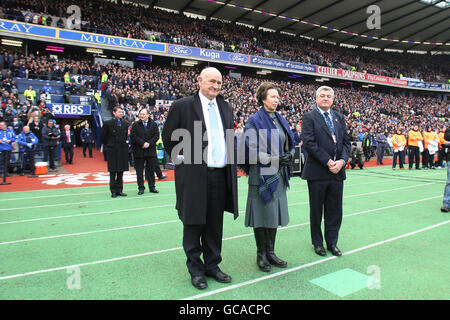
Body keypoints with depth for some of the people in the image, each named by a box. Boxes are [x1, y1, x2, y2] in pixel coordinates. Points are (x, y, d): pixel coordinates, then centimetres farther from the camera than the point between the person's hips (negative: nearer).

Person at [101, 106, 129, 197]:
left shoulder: (125, 123, 9)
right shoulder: (108, 123, -5)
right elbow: (103, 137, 2)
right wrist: (109, 145, 6)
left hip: (122, 150, 4)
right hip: (112, 150, -4)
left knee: (121, 172, 8)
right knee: (113, 172, 1)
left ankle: (119, 190, 15)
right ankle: (113, 191, 7)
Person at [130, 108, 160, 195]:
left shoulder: (153, 124, 5)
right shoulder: (135, 125, 2)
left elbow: (156, 135, -1)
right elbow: (133, 136, -6)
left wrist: (149, 143, -12)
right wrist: (143, 143, -15)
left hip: (151, 150, 1)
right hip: (138, 151, -1)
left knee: (151, 169, 7)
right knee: (139, 170, 3)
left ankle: (152, 187, 17)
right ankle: (141, 188, 12)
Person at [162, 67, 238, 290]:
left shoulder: (226, 108, 12)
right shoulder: (182, 106, -4)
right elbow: (168, 136, 4)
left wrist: (230, 164, 15)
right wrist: (180, 159, 2)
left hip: (221, 175, 5)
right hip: (194, 175, -4)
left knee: (215, 225, 14)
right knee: (193, 224, 8)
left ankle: (212, 265, 31)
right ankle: (196, 270, 25)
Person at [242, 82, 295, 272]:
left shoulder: (281, 120, 14)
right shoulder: (255, 121, -6)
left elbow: (291, 143, 18)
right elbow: (251, 149, -12)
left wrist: (290, 154, -4)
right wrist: (273, 159, -21)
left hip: (278, 175, 7)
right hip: (261, 175, -6)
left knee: (275, 213, 11)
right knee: (262, 214, 1)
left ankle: (270, 252, 24)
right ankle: (261, 254, 16)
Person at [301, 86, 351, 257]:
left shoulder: (339, 117, 13)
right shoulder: (309, 117, -4)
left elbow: (346, 141, 10)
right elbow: (309, 143, -13)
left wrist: (342, 161, -7)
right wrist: (328, 162, -16)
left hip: (337, 171, 5)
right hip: (317, 172, -5)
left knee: (335, 210, 12)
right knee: (316, 209, 9)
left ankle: (332, 242, 27)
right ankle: (318, 243, 24)